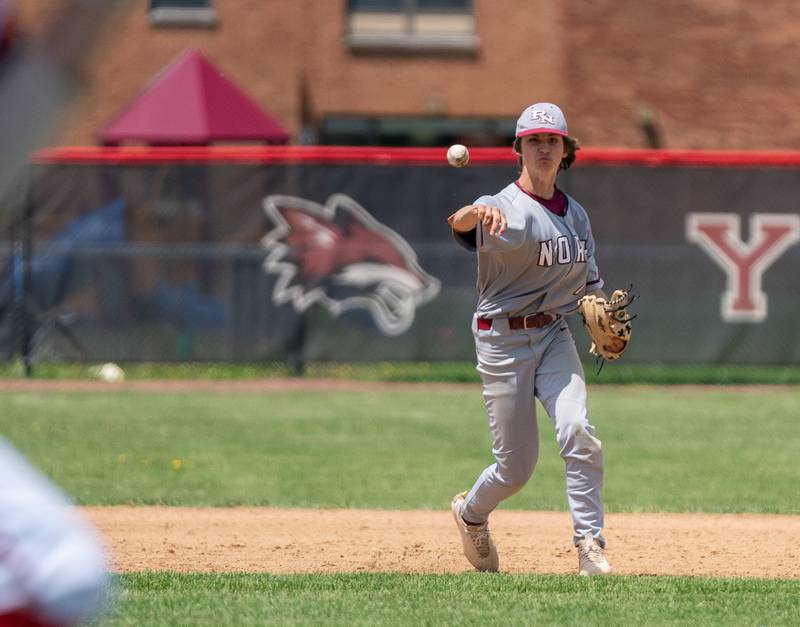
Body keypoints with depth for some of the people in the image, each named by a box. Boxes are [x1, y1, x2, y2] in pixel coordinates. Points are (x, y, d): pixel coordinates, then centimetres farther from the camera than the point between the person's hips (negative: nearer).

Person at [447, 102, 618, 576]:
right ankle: (470, 513, 34)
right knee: (516, 466, 1)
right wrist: (476, 213, -61)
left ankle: (590, 547, -15)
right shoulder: (506, 210, -13)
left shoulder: (576, 215, 8)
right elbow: (459, 225, -36)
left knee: (577, 431, -20)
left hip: (554, 335, 4)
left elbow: (589, 285, 17)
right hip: (504, 339, -4)